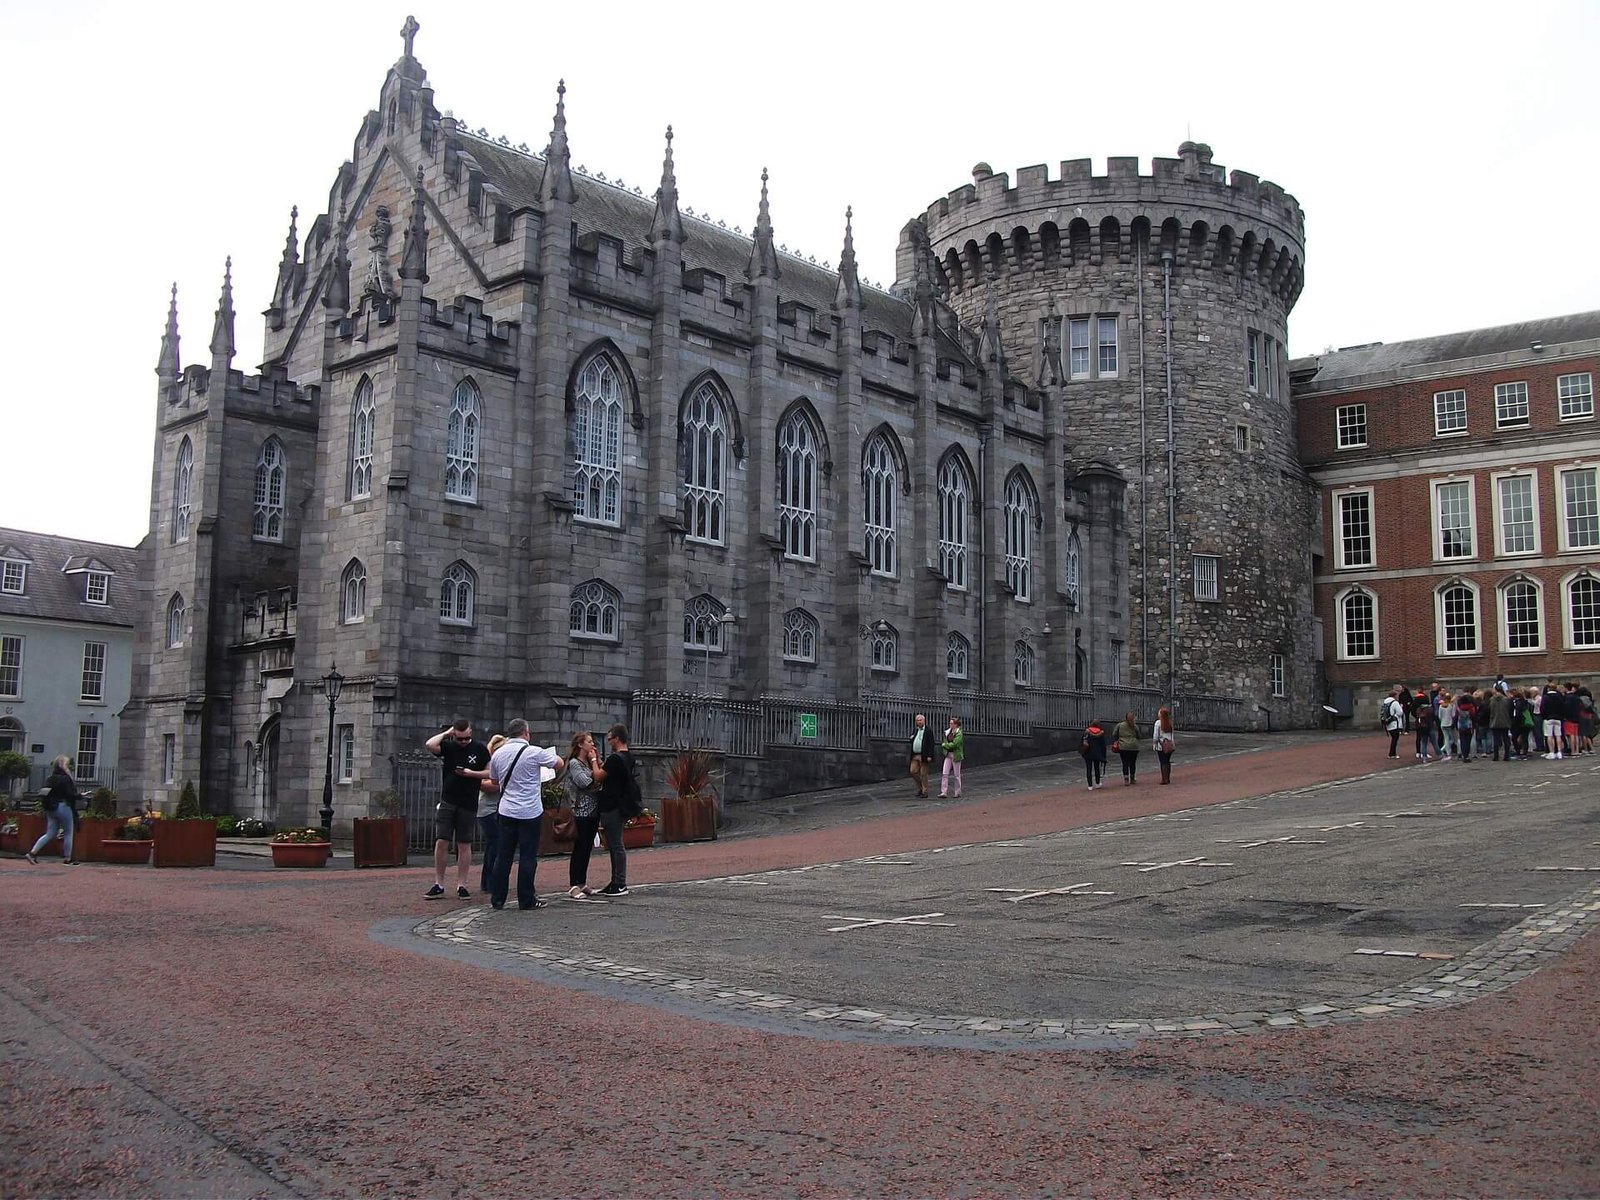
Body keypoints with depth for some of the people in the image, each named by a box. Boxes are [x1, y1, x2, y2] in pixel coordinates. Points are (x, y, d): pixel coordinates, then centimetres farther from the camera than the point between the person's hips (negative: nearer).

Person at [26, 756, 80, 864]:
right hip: (63, 807, -8)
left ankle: (33, 852, 3)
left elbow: (46, 793, 13)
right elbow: (69, 794, -18)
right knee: (68, 833, 3)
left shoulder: (51, 778, 10)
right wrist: (80, 796, -6)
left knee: (50, 833, 13)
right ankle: (68, 858, 7)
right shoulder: (65, 778, -14)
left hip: (50, 809, 8)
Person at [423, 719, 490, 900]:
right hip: (447, 802, 1)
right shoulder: (448, 746, 3)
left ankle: (461, 885, 9)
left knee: (464, 845, 4)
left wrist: (470, 773, -10)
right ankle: (439, 884, 6)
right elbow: (430, 745, -17)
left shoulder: (480, 749, 1)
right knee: (441, 842, -3)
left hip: (468, 805, -1)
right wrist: (446, 733, -6)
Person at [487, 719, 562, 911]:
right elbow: (560, 764, 0)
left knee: (503, 856, 9)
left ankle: (497, 899, 11)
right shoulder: (534, 752, -11)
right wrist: (553, 755, 20)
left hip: (506, 812, 4)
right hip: (530, 812, -4)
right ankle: (526, 900, 6)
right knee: (528, 857, 2)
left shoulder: (498, 754, 4)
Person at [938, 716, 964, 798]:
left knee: (956, 775, 4)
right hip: (948, 755, 6)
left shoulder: (959, 733, -12)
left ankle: (958, 793, 15)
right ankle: (943, 792, -4)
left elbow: (954, 744, -21)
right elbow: (944, 742, 18)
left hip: (956, 755, -6)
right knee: (945, 774, -3)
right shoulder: (948, 732, 10)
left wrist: (945, 745, -7)